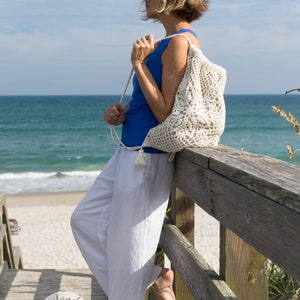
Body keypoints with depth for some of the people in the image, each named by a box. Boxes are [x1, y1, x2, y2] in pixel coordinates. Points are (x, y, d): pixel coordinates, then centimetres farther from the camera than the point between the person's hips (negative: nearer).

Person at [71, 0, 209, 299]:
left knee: (127, 243, 2)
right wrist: (122, 113, 2)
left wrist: (139, 63, -19)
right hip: (131, 151, 11)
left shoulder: (180, 42, -18)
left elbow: (166, 114, -22)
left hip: (147, 158, -11)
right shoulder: (167, 42, 12)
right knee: (85, 219, 18)